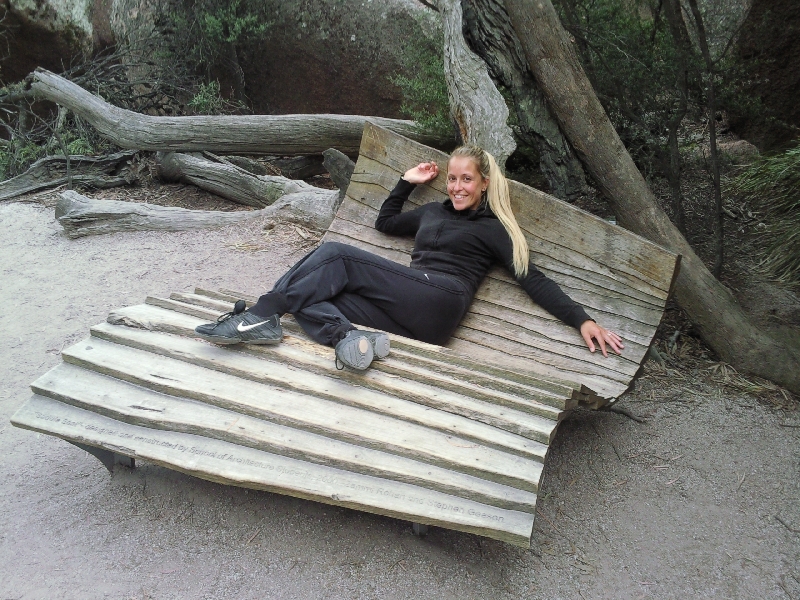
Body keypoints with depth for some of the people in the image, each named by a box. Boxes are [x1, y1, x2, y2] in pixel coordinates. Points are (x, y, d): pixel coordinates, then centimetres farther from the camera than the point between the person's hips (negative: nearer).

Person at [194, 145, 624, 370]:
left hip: (437, 302, -7)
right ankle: (349, 338, -41)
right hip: (407, 315, 7)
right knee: (309, 296, -14)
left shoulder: (493, 229, 11)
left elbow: (534, 281, 6)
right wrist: (408, 182, 33)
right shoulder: (433, 211, 29)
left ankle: (262, 317, -23)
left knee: (337, 255, -18)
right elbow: (385, 222, 42)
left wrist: (582, 320, -3)